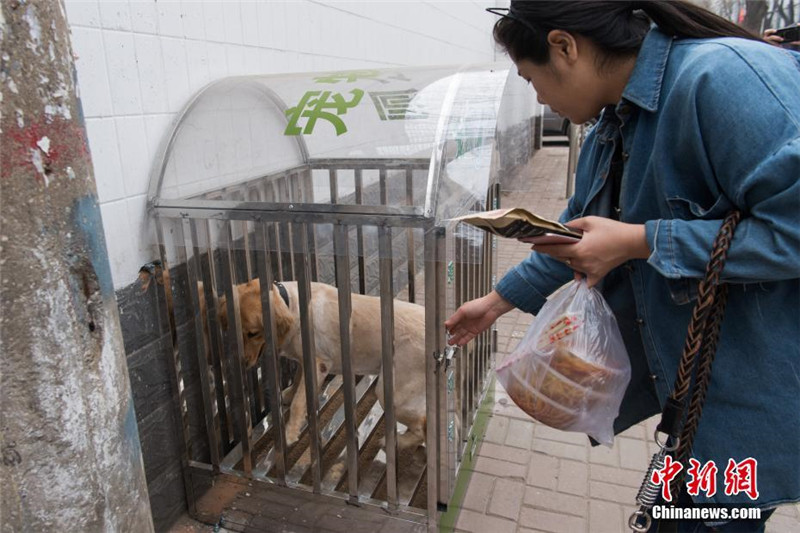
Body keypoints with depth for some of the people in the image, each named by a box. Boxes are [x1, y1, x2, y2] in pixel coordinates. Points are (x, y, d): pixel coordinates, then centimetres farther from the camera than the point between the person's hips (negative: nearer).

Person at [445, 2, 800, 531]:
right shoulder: (610, 129, 4)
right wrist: (498, 301, 20)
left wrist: (639, 242, -26)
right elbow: (575, 239, 15)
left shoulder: (725, 75, -23)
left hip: (752, 384, -7)